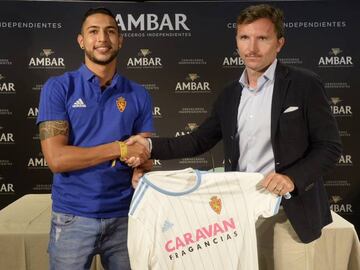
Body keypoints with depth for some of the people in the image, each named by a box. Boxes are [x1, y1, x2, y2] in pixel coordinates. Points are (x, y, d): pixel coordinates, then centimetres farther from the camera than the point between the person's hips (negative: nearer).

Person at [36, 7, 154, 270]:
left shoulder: (138, 94, 3)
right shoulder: (58, 87, -4)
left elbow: (144, 154, 5)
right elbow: (56, 158, -13)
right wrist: (120, 148, -14)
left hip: (124, 215, 2)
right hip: (73, 217, -2)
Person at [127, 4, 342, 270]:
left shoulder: (305, 84, -7)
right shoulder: (230, 94, 8)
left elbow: (330, 146, -7)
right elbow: (199, 141, 7)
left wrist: (293, 177, -22)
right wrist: (150, 145, -6)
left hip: (290, 210, -4)